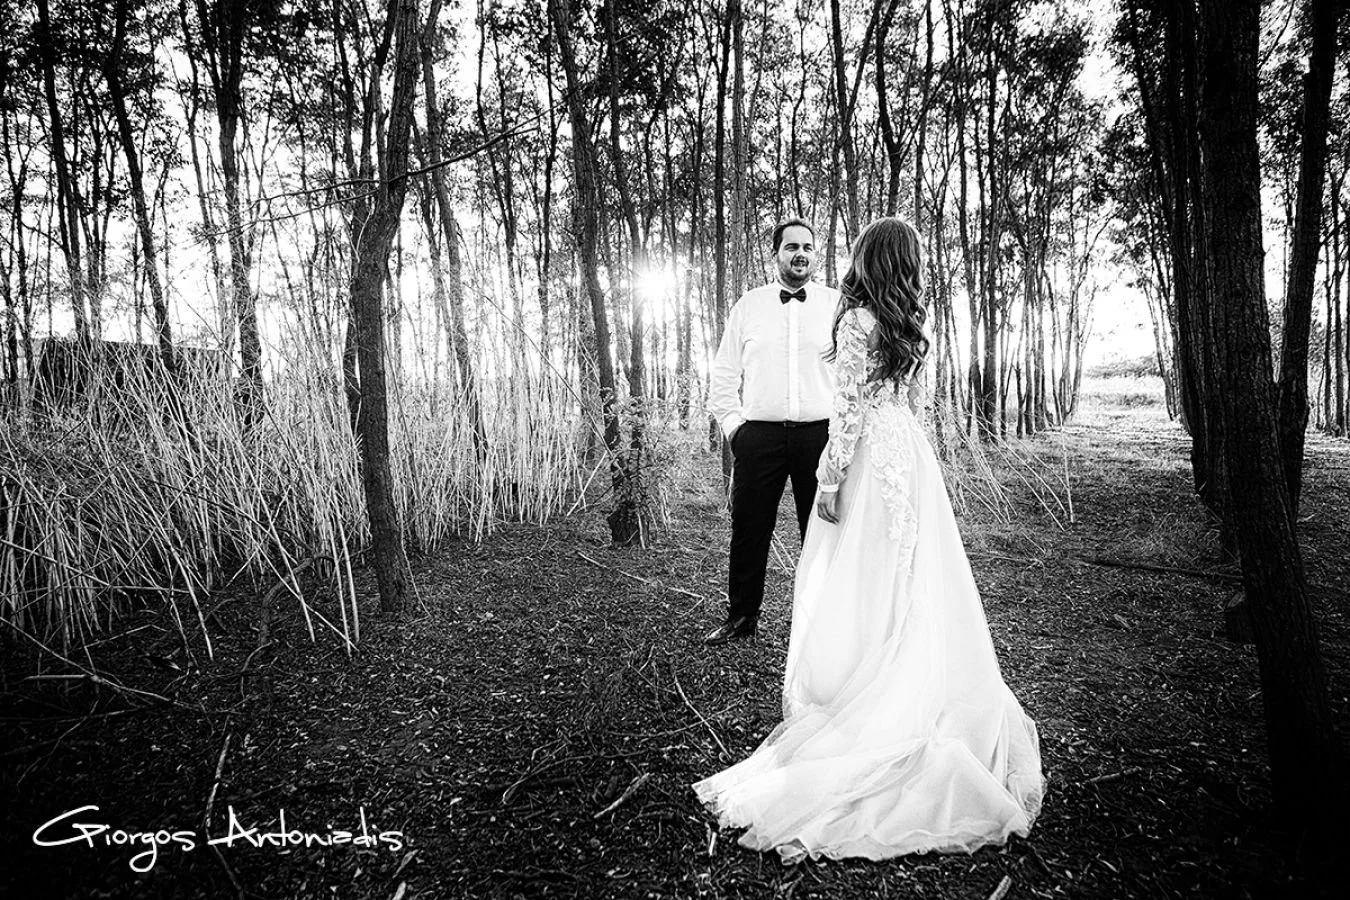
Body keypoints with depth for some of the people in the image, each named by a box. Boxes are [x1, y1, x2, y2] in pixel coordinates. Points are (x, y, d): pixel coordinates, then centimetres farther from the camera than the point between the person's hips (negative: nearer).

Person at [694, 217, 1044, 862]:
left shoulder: (858, 319, -10)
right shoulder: (913, 322, 10)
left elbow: (850, 405, -16)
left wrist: (831, 479, -14)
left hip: (872, 458, -7)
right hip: (912, 454, 7)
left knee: (862, 589, 0)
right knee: (916, 587, 12)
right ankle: (917, 714, 23)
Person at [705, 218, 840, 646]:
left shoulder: (837, 303, 8)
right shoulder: (748, 305, 10)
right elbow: (724, 374, 12)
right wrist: (733, 424, 2)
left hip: (819, 434, 0)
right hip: (759, 434, 1)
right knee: (749, 528, 6)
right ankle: (741, 615, 22)